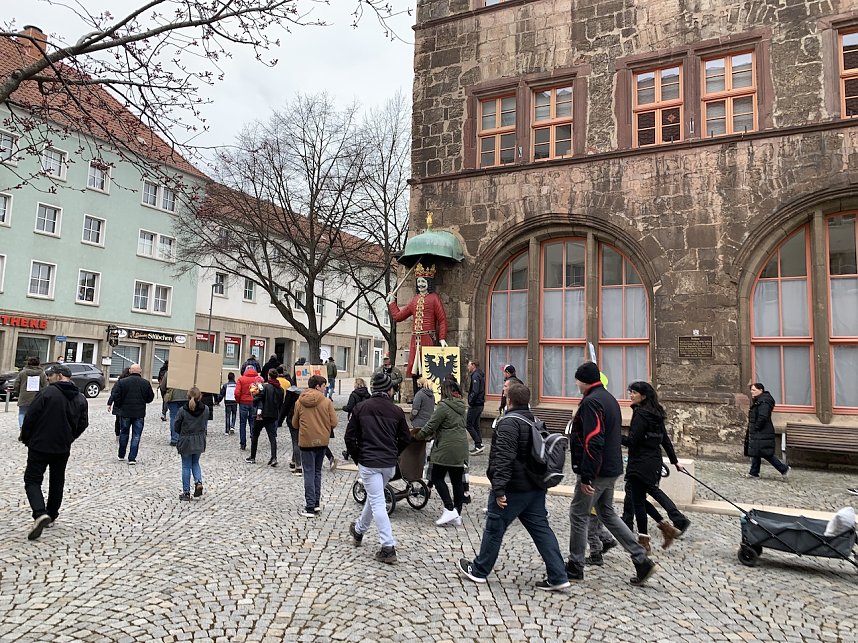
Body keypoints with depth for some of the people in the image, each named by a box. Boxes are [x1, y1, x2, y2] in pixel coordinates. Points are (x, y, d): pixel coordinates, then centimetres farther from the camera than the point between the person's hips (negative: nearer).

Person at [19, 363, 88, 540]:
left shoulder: (48, 392, -13)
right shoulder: (81, 399, 3)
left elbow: (30, 417, -12)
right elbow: (83, 425, 7)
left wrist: (25, 437, 4)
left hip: (40, 445, -5)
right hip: (63, 449, 5)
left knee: (32, 480, 2)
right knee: (57, 481, 18)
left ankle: (40, 514, -17)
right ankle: (51, 515, 26)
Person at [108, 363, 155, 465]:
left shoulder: (122, 382, -4)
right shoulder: (146, 383, -2)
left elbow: (114, 395, -12)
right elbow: (150, 397, 6)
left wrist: (110, 403, 0)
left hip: (125, 412, 1)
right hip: (139, 413, -1)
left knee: (124, 433, 18)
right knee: (136, 436, 3)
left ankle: (121, 455, 28)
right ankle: (132, 458, 0)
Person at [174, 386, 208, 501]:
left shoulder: (182, 410, -15)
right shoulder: (205, 409, -8)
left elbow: (177, 427, -5)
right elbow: (205, 424, 4)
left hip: (186, 441, -2)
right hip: (200, 441, 2)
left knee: (186, 467, 8)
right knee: (195, 463, 22)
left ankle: (186, 492, 13)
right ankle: (199, 482, 0)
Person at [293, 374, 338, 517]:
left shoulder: (299, 402, -2)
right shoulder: (327, 402, -7)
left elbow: (295, 423, 7)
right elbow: (333, 423, -6)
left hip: (306, 441, -1)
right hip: (322, 441, 1)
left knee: (309, 473, 3)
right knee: (317, 472, 16)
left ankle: (310, 506, 0)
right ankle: (316, 503, 20)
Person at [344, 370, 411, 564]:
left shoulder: (361, 408, -4)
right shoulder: (396, 411, 0)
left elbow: (349, 437, -4)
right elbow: (405, 439, 4)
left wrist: (357, 459, 8)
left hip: (368, 463, -3)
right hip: (389, 465, 3)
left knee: (378, 503, -2)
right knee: (373, 497, 23)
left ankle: (388, 548, -6)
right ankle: (359, 530, 43)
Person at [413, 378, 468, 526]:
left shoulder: (444, 406, -13)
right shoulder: (461, 406, 12)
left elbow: (430, 426, -12)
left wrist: (417, 435, 6)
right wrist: (432, 435, 21)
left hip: (446, 449, -8)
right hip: (461, 449, 8)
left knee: (437, 478, 4)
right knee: (457, 480, 11)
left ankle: (449, 509, -3)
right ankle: (457, 514, 15)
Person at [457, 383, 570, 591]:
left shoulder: (509, 422, -18)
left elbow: (503, 458, -25)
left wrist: (499, 488, -25)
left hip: (513, 488, -8)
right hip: (536, 488, 8)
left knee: (494, 528, 7)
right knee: (541, 529, 10)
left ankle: (479, 570, 22)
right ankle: (557, 576, 8)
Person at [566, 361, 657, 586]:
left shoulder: (591, 402, -19)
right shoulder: (609, 399, 13)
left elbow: (592, 442, -26)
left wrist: (586, 476, -24)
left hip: (596, 471, -10)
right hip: (611, 469, 10)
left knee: (578, 514, 4)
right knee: (607, 513, 19)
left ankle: (575, 567, 15)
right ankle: (642, 560, 19)